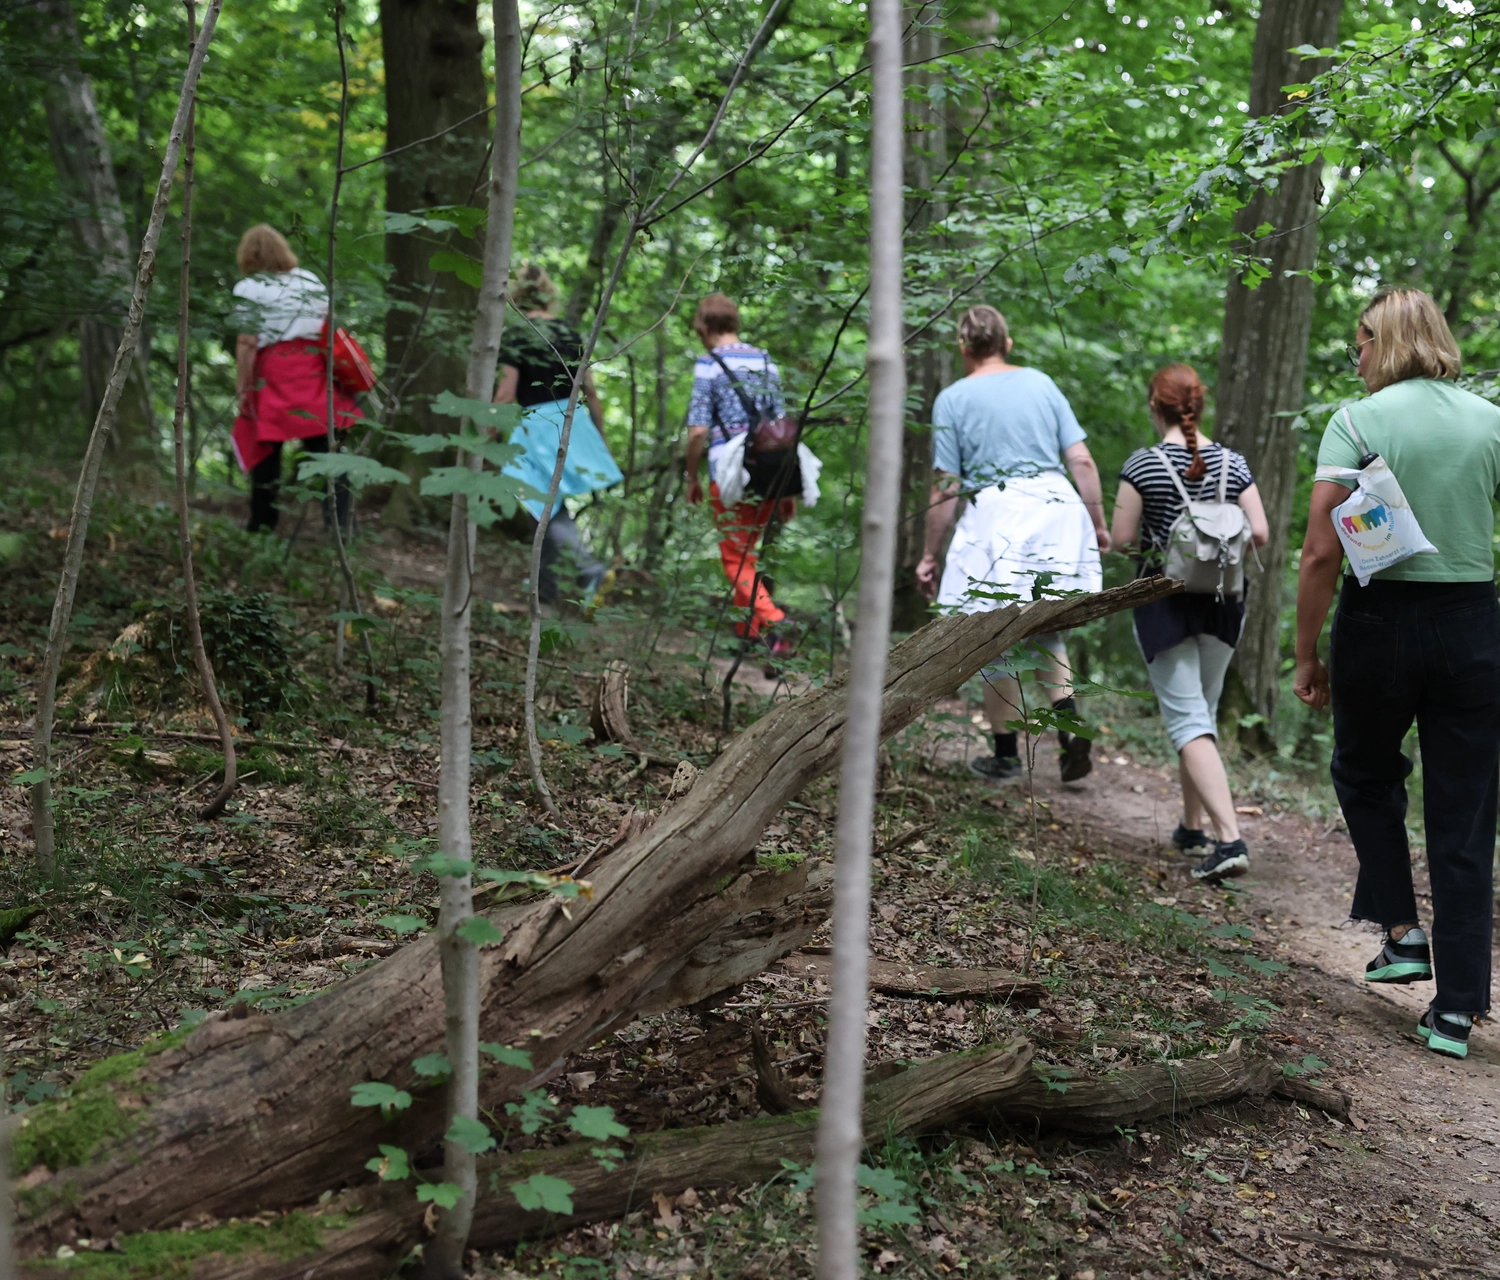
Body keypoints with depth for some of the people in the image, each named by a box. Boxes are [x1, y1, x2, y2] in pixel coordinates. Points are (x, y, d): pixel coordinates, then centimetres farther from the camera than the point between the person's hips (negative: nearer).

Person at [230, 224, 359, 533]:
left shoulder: (249, 289, -1)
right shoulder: (311, 281, 13)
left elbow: (247, 344, -8)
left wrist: (242, 388, -4)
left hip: (272, 376, -3)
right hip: (314, 373, 4)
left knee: (265, 455, 8)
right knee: (323, 450, 3)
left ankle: (262, 526, 17)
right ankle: (339, 519, -4)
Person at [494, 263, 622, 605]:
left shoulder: (516, 334, -8)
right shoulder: (569, 333, 8)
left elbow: (506, 394, -13)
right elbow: (591, 392, 9)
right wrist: (600, 440, 18)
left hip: (539, 426, -6)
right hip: (574, 423, 6)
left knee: (550, 510, -1)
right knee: (552, 507, 16)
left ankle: (592, 570, -20)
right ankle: (545, 585, 24)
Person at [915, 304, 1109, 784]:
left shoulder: (953, 399, -1)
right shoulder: (1041, 383, 9)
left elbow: (945, 488, -3)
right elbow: (1082, 461, 6)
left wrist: (930, 554, 4)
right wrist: (1098, 524, 16)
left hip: (996, 516, -4)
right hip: (1057, 509, 4)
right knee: (1044, 628, 20)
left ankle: (1006, 755, 17)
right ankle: (1068, 721, -1)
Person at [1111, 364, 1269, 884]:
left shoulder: (1142, 465, -10)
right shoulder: (1232, 463, 0)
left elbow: (1121, 538, -11)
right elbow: (1260, 534, -3)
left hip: (1164, 602, -4)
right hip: (1221, 603, 4)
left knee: (1187, 720, -6)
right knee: (1204, 711, 19)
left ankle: (1230, 838, -19)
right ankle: (1192, 827, 29)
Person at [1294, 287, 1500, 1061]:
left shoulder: (1358, 422, -5)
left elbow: (1321, 553, -10)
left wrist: (1306, 654, -2)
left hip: (1380, 620, -2)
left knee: (1365, 774, 25)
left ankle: (1402, 930, 16)